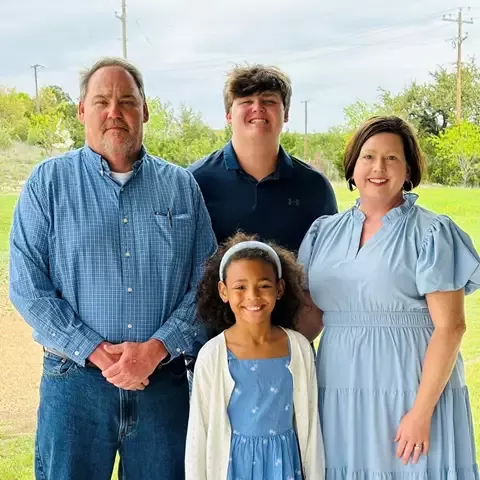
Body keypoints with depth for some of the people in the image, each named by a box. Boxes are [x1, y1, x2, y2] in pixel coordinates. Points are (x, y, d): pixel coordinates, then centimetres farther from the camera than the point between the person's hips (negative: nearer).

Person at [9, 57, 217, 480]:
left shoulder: (182, 186, 6)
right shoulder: (48, 182, 2)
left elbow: (206, 283, 2)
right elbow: (27, 288, -4)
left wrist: (155, 349, -12)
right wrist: (97, 352, -12)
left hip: (164, 379, 2)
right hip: (75, 381, -1)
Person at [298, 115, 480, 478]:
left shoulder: (431, 233, -5)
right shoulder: (323, 232, 9)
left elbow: (449, 327, -10)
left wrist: (422, 411, -15)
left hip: (411, 393, -4)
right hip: (339, 397, 4)